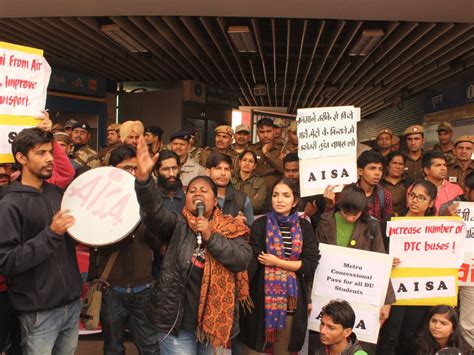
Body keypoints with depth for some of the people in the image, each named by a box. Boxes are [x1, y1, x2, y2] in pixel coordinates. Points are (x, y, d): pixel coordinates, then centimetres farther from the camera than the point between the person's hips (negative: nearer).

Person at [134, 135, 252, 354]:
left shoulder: (231, 228, 3)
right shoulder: (177, 225, -1)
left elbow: (243, 260, -11)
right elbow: (153, 212, -20)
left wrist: (210, 237, -19)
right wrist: (143, 178, -36)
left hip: (214, 319, 2)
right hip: (177, 321, -2)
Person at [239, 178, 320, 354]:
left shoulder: (305, 227, 3)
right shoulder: (260, 224, -3)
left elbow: (311, 263, -5)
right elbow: (252, 262, -9)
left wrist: (277, 262, -10)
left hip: (292, 297, 2)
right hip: (263, 294, -2)